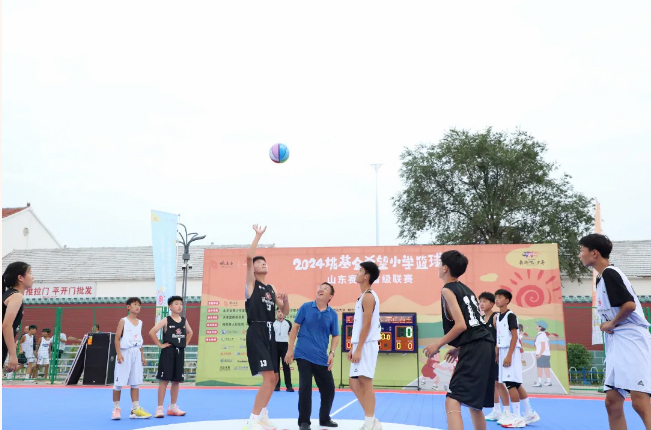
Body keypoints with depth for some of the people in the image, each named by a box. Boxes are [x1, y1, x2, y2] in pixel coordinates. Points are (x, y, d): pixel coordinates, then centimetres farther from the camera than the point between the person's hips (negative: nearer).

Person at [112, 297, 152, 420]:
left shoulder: (140, 323, 12)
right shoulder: (123, 321, -4)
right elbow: (117, 338, -8)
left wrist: (142, 355, 13)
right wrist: (119, 353, -17)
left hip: (136, 354, 5)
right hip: (125, 353, -5)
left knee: (135, 382, 5)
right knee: (119, 382, -1)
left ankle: (135, 409, 8)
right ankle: (116, 408, 11)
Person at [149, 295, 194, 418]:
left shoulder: (184, 321, 8)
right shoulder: (166, 320, -7)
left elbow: (190, 332, 27)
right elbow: (151, 332, -15)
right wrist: (160, 345, -13)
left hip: (180, 353, 5)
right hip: (168, 352, -5)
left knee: (176, 380, 10)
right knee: (164, 380, -5)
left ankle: (173, 407, 20)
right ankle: (159, 408, 1)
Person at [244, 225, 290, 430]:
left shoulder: (272, 289, 19)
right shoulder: (251, 283, 1)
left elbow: (285, 311, 19)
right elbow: (249, 257, -14)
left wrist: (285, 300, -3)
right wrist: (258, 235, -7)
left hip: (270, 333, 8)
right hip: (256, 333, -8)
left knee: (274, 378, 14)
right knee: (268, 378, -16)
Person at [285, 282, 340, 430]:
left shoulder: (332, 314, 2)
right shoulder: (306, 307, -2)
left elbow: (335, 336, 8)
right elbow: (295, 327, 1)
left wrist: (332, 353, -7)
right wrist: (290, 349, -3)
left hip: (322, 358, 3)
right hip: (304, 355, -3)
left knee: (329, 388, 6)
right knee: (305, 387, -5)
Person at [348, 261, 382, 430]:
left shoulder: (368, 296, -11)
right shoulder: (364, 297, 18)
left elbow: (367, 324, -18)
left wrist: (359, 349, -20)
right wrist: (353, 348, 18)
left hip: (366, 345, -10)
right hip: (361, 346, 10)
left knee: (365, 383, -6)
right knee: (355, 384, 11)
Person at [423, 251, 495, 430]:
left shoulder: (448, 289, -5)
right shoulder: (466, 289, 20)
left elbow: (461, 325, -15)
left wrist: (438, 345, -6)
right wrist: (459, 348, 26)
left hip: (473, 350, -9)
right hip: (485, 346, 9)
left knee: (452, 401, -15)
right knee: (473, 402, 23)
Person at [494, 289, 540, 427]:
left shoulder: (511, 315, -10)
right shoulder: (498, 317, 14)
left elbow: (515, 337, -16)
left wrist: (509, 355, -20)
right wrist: (497, 354, 15)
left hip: (511, 352, -9)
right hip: (502, 352, 9)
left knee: (511, 383, -9)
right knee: (516, 384, 12)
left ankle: (517, 417, -3)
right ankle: (530, 413, 21)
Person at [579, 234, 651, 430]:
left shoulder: (610, 274, -11)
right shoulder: (602, 278, 19)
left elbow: (630, 305, -22)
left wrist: (611, 324, -9)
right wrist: (607, 325, 9)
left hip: (631, 342, -10)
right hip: (616, 344, 10)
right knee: (613, 402, 6)